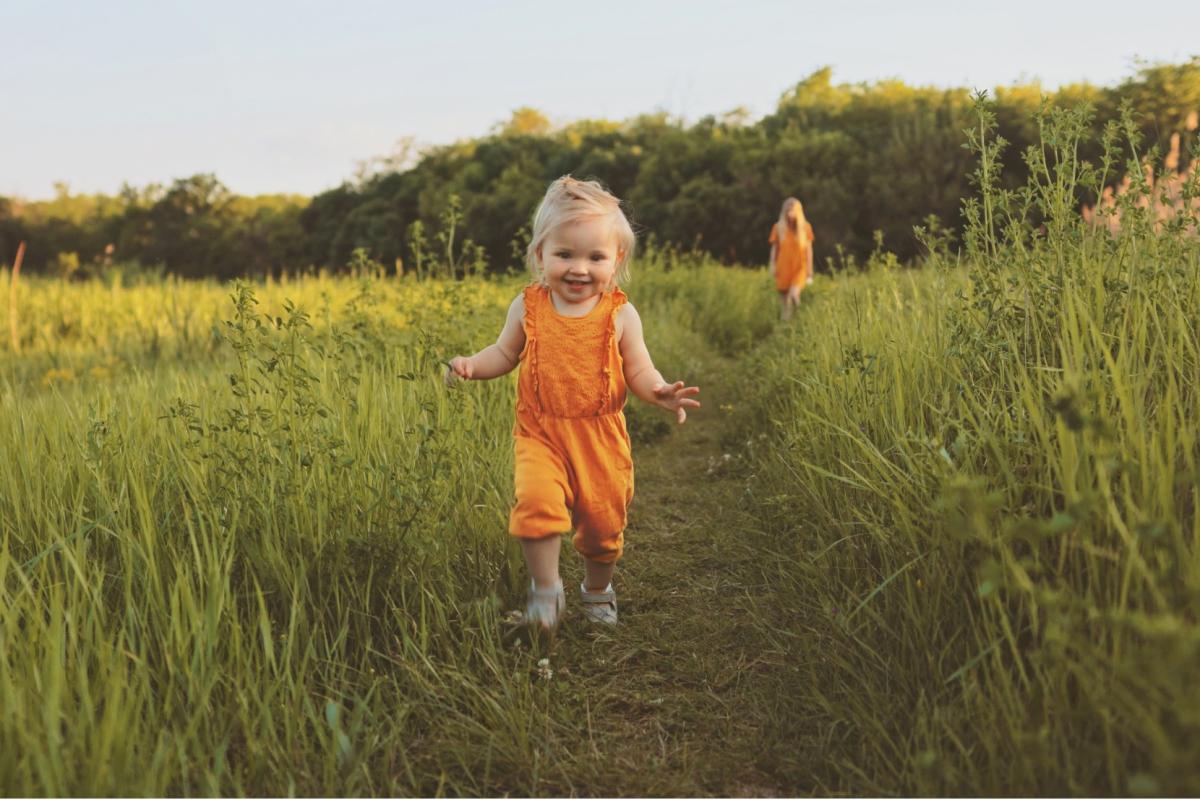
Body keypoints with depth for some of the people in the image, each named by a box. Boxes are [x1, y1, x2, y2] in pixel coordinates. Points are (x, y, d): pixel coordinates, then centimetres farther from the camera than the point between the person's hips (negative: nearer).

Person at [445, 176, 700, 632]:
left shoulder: (620, 315, -5)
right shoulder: (528, 307, -2)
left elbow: (638, 372, -3)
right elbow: (505, 355, 10)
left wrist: (659, 392, -24)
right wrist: (471, 365, -9)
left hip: (601, 436, 0)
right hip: (540, 432, 0)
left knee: (603, 519, 10)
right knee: (537, 500, -25)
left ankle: (597, 590, 40)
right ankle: (545, 587, -1)